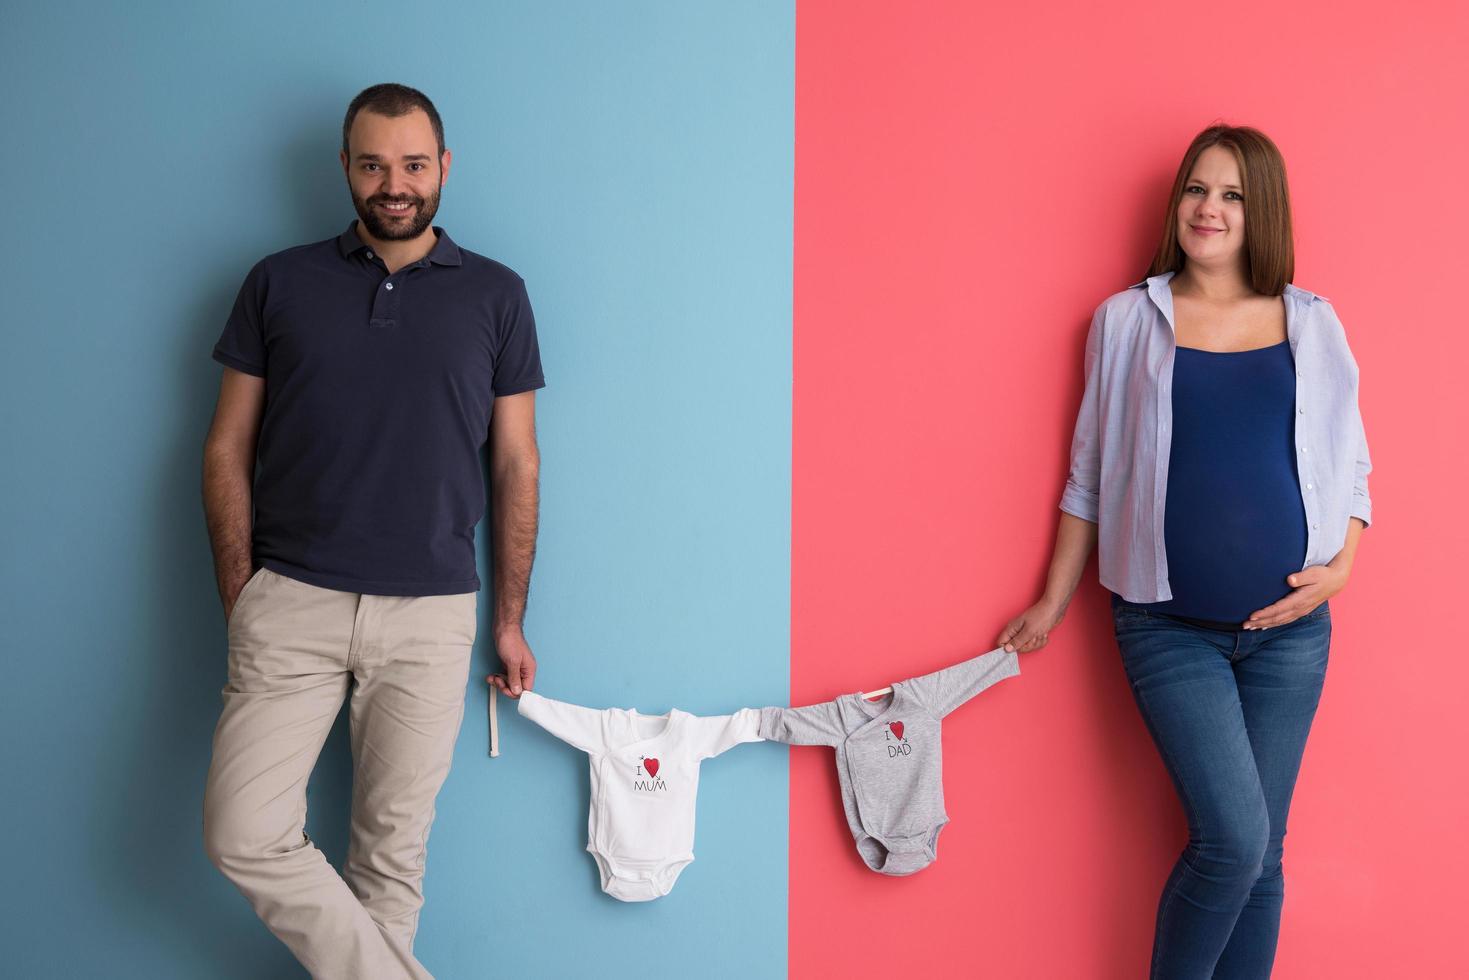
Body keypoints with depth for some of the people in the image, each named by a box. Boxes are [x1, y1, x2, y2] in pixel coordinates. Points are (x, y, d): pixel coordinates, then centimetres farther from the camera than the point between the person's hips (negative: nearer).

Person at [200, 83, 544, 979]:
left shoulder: (496, 295, 7)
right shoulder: (279, 284, 7)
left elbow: (517, 464, 8)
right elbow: (229, 448, 8)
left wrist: (510, 620, 6)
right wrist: (239, 595, 0)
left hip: (431, 614, 0)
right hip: (292, 603, 1)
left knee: (394, 847, 5)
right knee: (244, 835, -7)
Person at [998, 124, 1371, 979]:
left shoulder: (1312, 324, 7)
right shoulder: (1127, 321, 3)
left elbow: (1350, 467, 12)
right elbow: (1091, 474, 7)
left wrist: (1340, 566, -4)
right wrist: (1054, 604, 9)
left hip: (1288, 628, 3)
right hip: (1169, 626, -2)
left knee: (1260, 854, 7)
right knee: (1233, 837, -12)